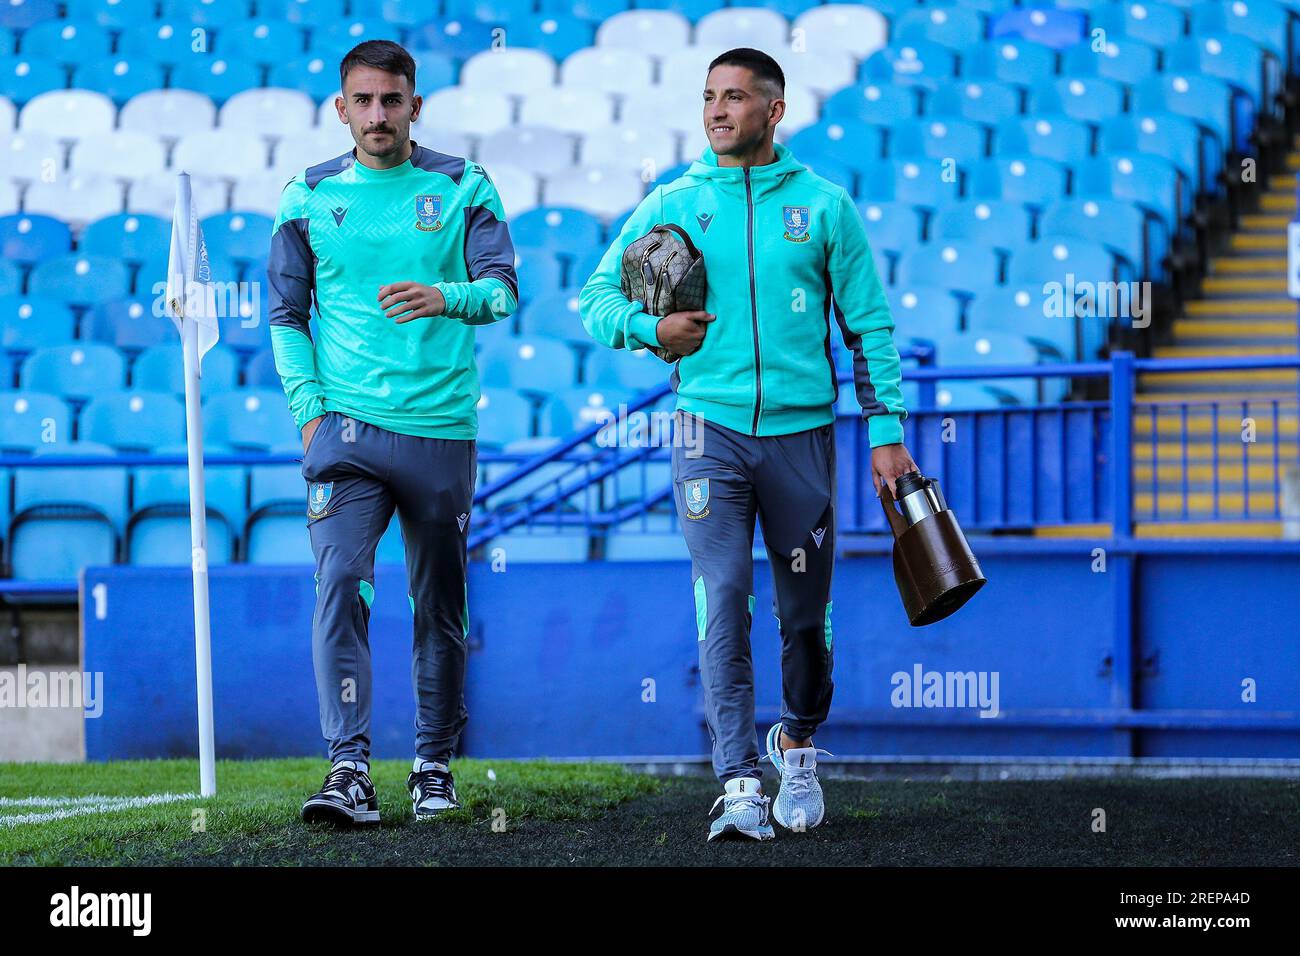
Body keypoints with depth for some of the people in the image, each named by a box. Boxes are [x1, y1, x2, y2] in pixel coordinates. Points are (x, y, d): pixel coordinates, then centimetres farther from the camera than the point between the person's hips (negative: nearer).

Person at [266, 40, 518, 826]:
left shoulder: (462, 188, 5)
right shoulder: (309, 197, 8)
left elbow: (503, 289, -3)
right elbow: (287, 315, 11)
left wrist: (445, 297, -25)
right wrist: (310, 411, 0)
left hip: (442, 428, 0)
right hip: (347, 428, 0)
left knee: (441, 606, 8)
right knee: (341, 585, -16)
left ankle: (435, 763, 22)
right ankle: (350, 769, -21)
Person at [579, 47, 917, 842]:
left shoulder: (824, 206, 4)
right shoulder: (672, 205, 6)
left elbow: (869, 324, 6)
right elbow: (597, 298, 10)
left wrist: (887, 432, 1)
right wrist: (650, 329, -11)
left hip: (802, 430, 0)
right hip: (711, 426, 0)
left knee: (805, 612, 8)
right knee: (723, 602, -14)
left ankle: (798, 746, 34)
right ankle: (740, 789, -15)